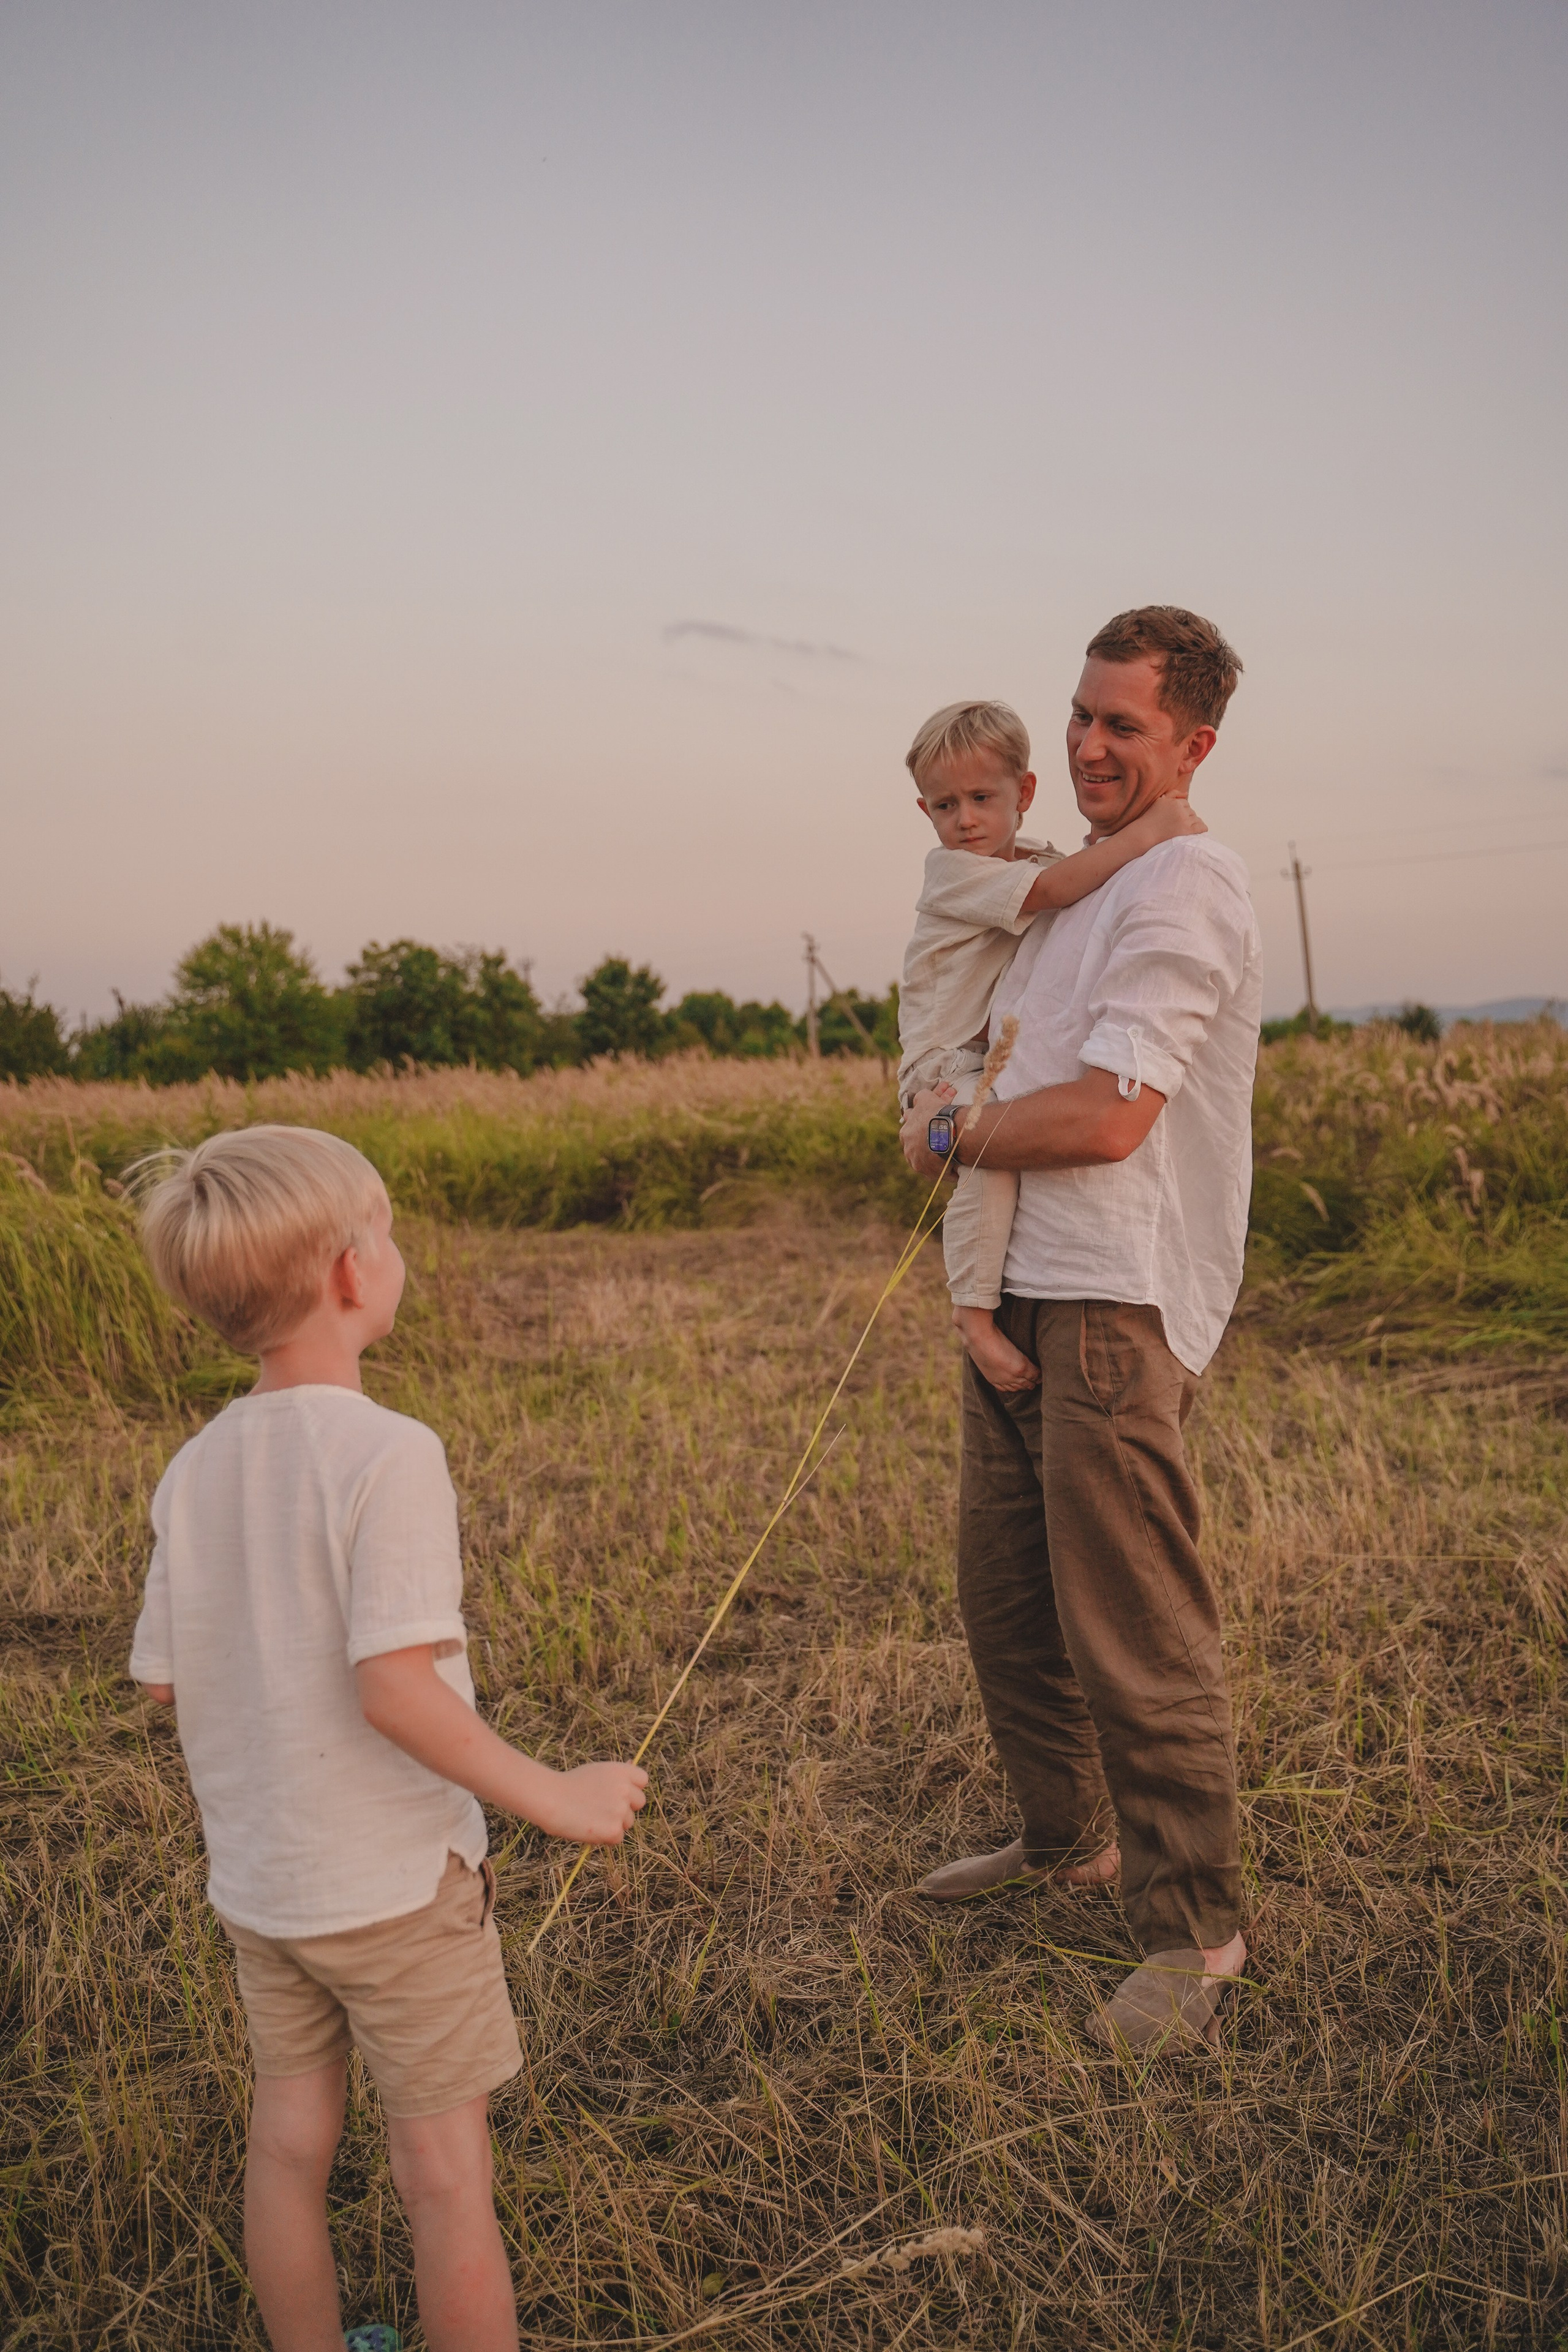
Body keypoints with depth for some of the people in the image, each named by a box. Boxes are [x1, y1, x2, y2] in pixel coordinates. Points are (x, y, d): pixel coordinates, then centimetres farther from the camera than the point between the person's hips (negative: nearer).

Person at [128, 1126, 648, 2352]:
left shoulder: (194, 1470, -2)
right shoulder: (389, 1453, -23)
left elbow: (165, 1680, 4)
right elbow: (393, 1685, -29)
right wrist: (555, 1797, -20)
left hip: (255, 1878, 7)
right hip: (398, 1881, -6)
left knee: (290, 2140, 21)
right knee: (446, 2169, 9)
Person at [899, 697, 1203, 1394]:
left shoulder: (1044, 860, 13)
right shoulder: (950, 870, -11)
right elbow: (1048, 890, -26)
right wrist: (1145, 833, -30)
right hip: (948, 1070, -8)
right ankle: (975, 1315, -24)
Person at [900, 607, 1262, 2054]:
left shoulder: (1185, 889, -12)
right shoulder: (1079, 880, 20)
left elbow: (1104, 1120, -20)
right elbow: (995, 1051, 33)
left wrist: (948, 1135, -6)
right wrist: (942, 1094, 13)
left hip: (1118, 1308, -10)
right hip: (1025, 1294, 10)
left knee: (1136, 1632, -3)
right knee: (1008, 1593, 17)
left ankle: (1195, 1934, 12)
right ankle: (1070, 1840, 36)